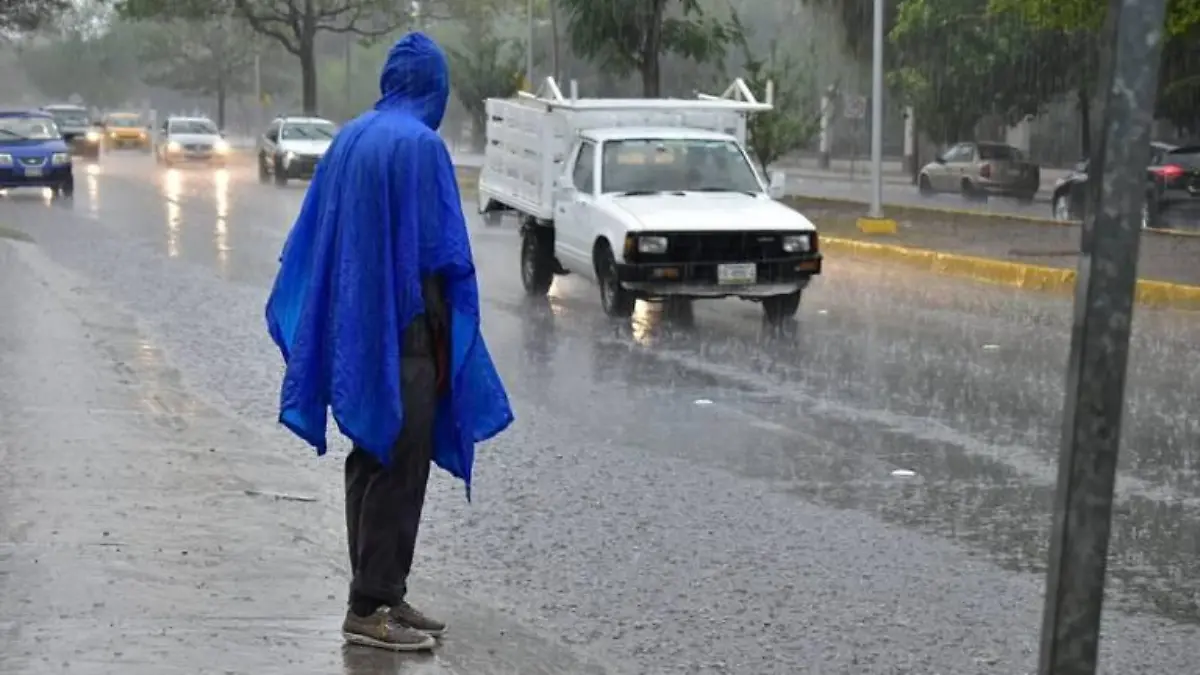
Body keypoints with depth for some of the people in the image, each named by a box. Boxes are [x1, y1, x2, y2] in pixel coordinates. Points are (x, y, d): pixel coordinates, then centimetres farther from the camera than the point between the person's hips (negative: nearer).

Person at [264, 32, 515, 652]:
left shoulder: (349, 139, 9)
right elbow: (440, 250, -16)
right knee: (399, 467, -2)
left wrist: (339, 322, 19)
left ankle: (381, 595, 21)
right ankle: (370, 607, 1)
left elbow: (313, 238, 13)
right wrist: (447, 338, -3)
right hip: (403, 328, -8)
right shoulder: (420, 144, -14)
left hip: (355, 327, 8)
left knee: (370, 461, 14)